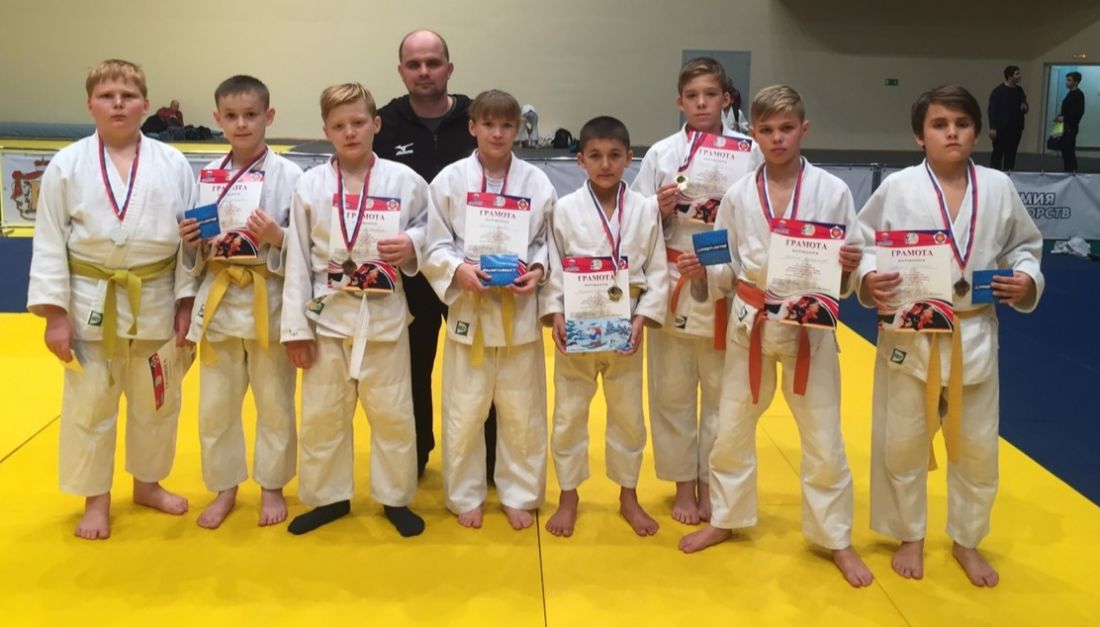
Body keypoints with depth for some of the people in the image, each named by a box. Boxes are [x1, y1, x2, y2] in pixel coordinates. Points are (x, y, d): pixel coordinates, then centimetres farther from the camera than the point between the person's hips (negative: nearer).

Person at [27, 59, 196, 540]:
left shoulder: (172, 164, -3)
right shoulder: (67, 165, -5)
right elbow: (50, 243, -4)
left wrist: (186, 301, -2)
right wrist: (54, 312, -8)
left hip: (156, 301, 1)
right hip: (91, 302, -1)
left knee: (157, 401, 14)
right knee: (89, 405, 9)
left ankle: (147, 484, 36)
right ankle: (96, 499, 27)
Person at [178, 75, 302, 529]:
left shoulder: (289, 175, -6)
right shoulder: (209, 175, 5)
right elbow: (196, 257, 12)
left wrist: (278, 237, -24)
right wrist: (191, 243, -10)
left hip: (269, 302, -3)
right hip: (219, 300, 4)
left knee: (274, 403, 9)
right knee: (216, 405, 12)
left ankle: (272, 487, 28)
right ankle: (225, 488, 30)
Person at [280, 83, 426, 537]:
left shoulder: (403, 181, -4)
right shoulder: (310, 186, -3)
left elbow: (431, 227, 9)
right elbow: (298, 260, -2)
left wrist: (413, 245, -15)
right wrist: (296, 327, -4)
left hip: (384, 315, -1)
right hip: (328, 315, 1)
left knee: (392, 413, 9)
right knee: (321, 415, 12)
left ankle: (395, 498, 28)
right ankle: (329, 497, 31)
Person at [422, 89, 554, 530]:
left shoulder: (537, 183, 0)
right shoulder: (451, 179, -2)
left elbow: (549, 242, 6)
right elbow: (434, 246, -1)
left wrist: (538, 271, -13)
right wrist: (458, 269, -18)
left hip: (520, 311, 1)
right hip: (469, 308, -1)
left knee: (522, 411, 10)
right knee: (464, 410, 8)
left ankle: (519, 495, 29)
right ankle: (465, 496, 27)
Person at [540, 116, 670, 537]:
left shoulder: (645, 209, -3)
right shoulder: (565, 209, -6)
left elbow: (658, 271, -1)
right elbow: (552, 269, -4)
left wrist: (643, 317, -11)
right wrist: (555, 314, -16)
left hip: (625, 329, 1)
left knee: (628, 415, 14)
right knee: (569, 415, 10)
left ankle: (628, 495, 33)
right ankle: (568, 495, 28)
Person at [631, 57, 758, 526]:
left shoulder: (748, 152, 0)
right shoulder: (661, 153, 1)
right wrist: (661, 210, -16)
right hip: (673, 284, 0)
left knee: (722, 390, 10)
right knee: (672, 391, 9)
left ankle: (711, 484, 28)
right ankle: (684, 484, 27)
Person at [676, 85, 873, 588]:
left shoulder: (832, 191, -7)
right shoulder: (739, 195, -2)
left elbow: (847, 273, -2)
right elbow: (727, 270, 3)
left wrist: (849, 269, -24)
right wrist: (701, 273, -16)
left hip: (810, 325, -2)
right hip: (750, 324, 2)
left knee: (823, 439, 7)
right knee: (732, 429, 13)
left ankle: (836, 539, 26)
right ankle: (724, 520, 34)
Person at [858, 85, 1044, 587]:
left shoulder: (997, 187, -1)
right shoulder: (898, 187, -9)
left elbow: (1024, 246, 10)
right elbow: (863, 245, -4)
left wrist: (1027, 281, -8)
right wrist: (869, 280, -23)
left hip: (974, 336, 2)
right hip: (910, 335, -2)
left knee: (977, 447, 13)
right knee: (902, 444, 8)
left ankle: (966, 540, 36)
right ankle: (910, 536, 32)